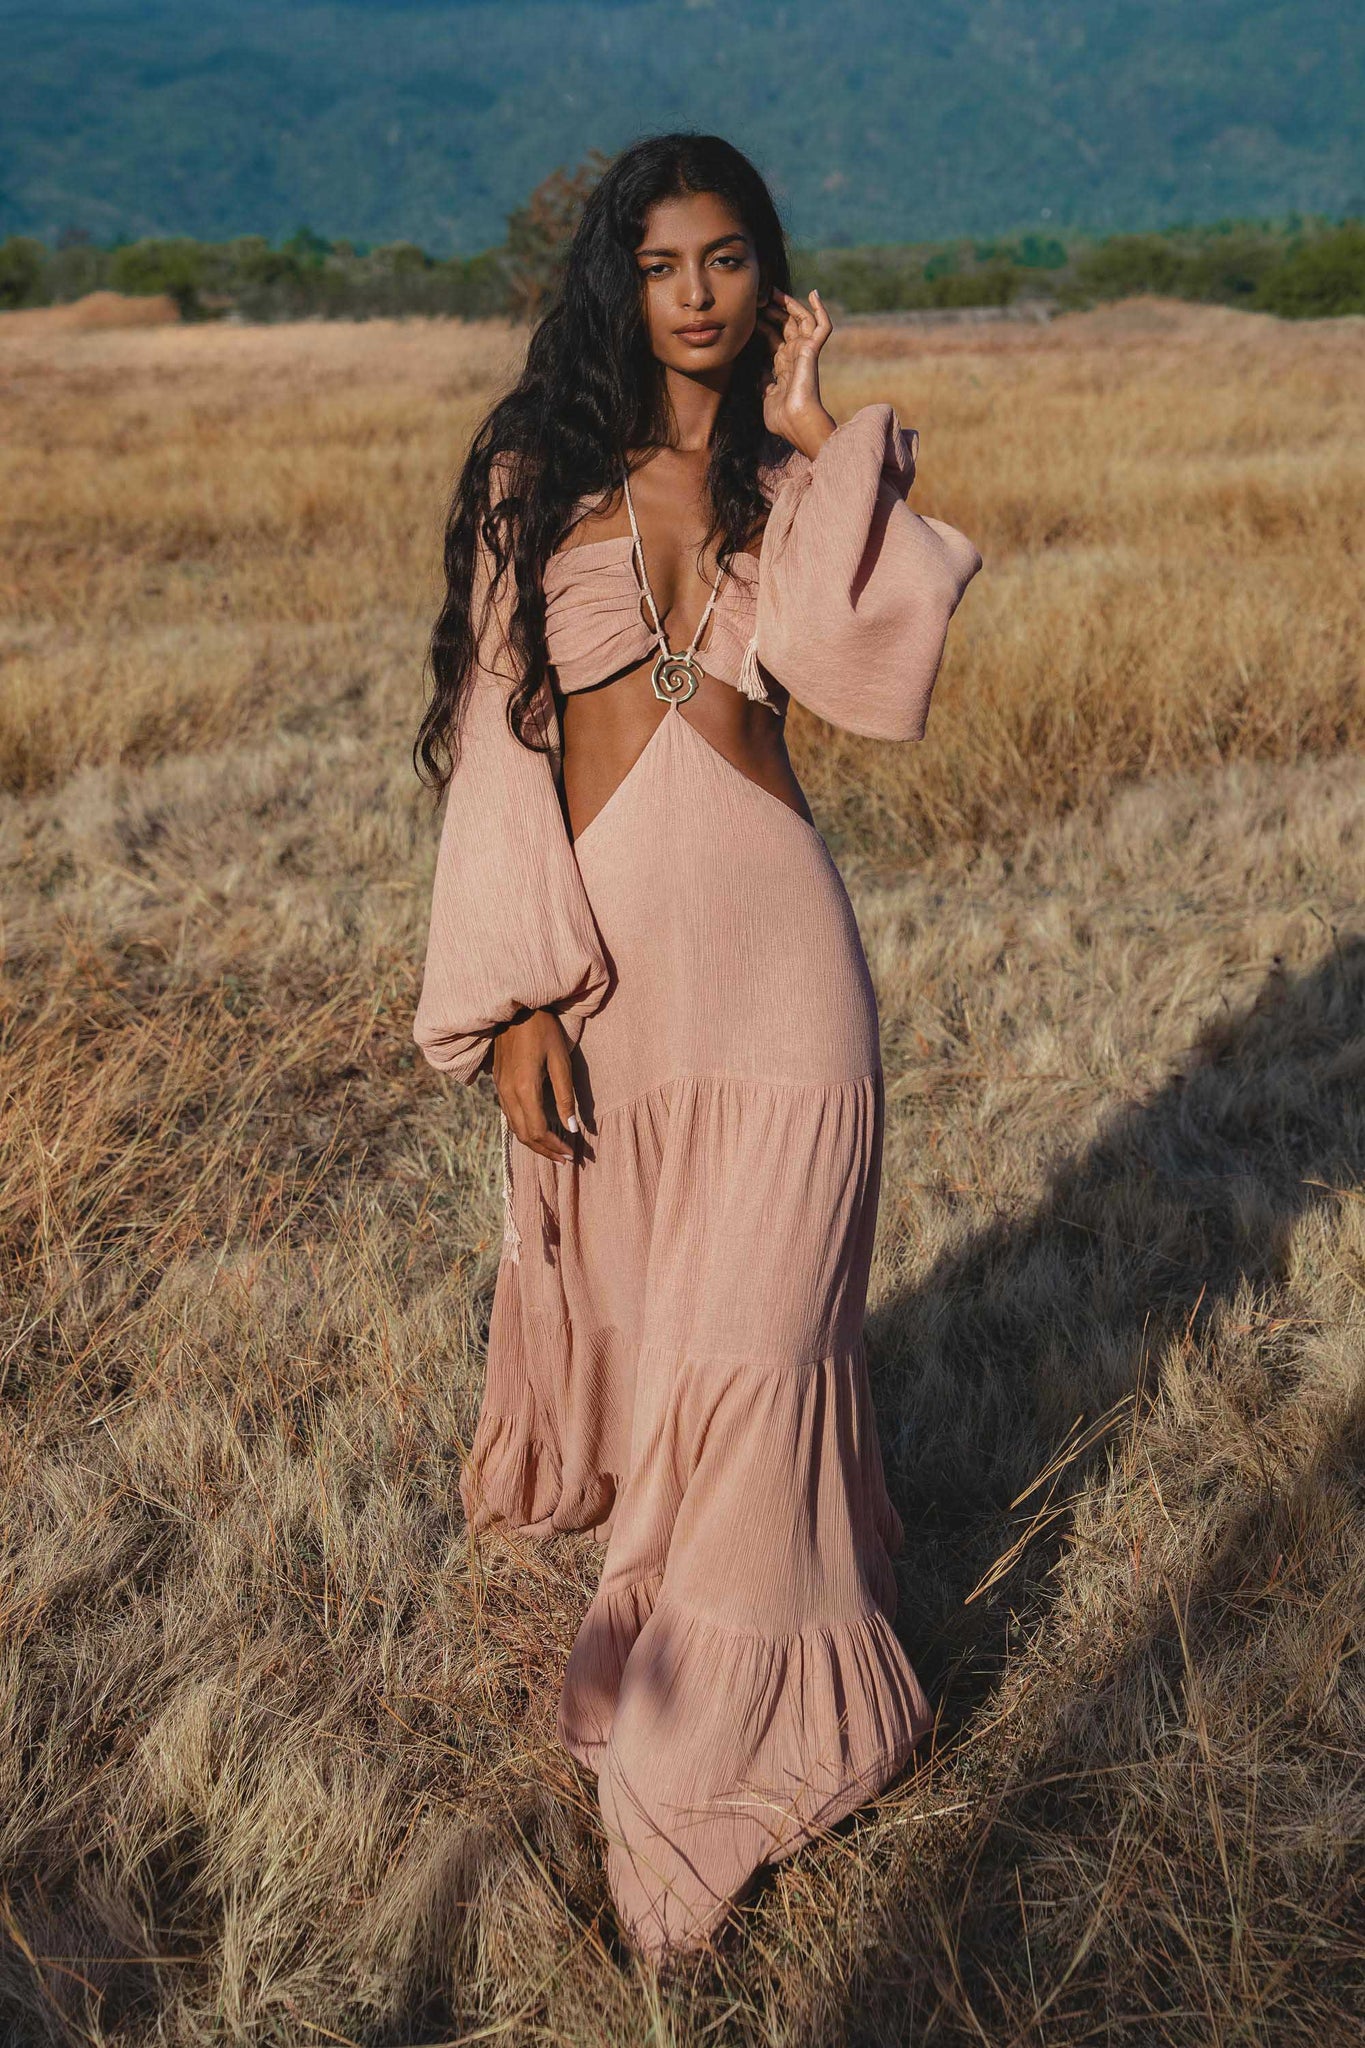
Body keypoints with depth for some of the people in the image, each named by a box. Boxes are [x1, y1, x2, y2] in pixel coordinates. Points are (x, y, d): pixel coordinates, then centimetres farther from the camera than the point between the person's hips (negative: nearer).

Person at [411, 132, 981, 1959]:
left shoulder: (802, 480, 7)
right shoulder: (534, 474, 4)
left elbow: (879, 683, -13)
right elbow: (497, 734, -1)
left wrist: (814, 443, -9)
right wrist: (519, 1000, -8)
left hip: (775, 953, 0)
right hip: (599, 952, 0)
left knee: (751, 1341, -1)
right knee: (618, 1310, 13)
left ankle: (705, 1745, 18)